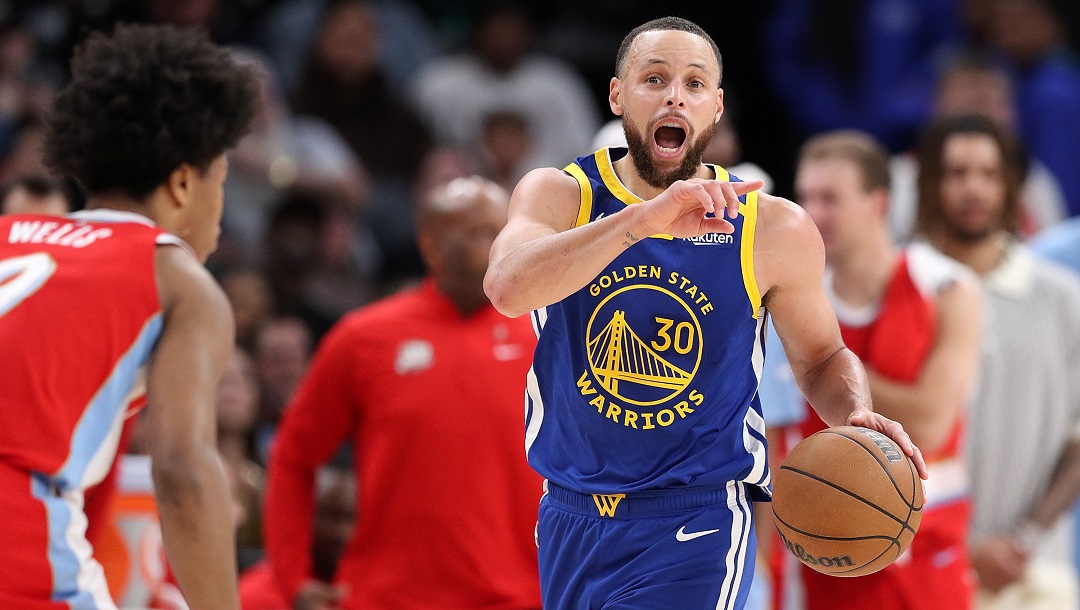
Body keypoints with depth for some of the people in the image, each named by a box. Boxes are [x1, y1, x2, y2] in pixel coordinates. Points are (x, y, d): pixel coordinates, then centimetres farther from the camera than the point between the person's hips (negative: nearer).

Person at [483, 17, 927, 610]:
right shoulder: (560, 194, -7)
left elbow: (821, 358, 10)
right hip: (570, 522, 2)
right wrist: (643, 219, -41)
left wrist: (857, 416, -13)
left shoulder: (771, 229, -5)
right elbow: (508, 286, -29)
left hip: (695, 525, -2)